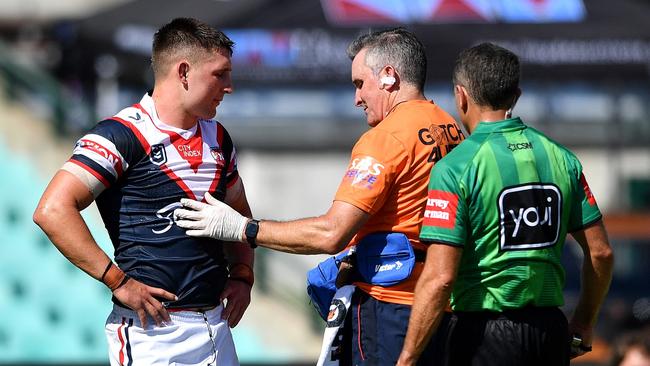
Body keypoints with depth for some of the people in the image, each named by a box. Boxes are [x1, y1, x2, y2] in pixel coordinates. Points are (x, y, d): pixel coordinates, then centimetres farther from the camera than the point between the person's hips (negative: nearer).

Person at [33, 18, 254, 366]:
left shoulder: (217, 138, 14)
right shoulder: (125, 135, -11)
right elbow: (52, 210, -19)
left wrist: (242, 275, 11)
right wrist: (119, 282, -19)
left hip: (215, 324, 7)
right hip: (152, 330, -7)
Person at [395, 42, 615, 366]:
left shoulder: (455, 168, -11)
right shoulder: (561, 159, 6)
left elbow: (440, 277, -17)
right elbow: (600, 252, 9)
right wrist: (583, 327, 23)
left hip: (483, 332, -5)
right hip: (551, 332, 5)